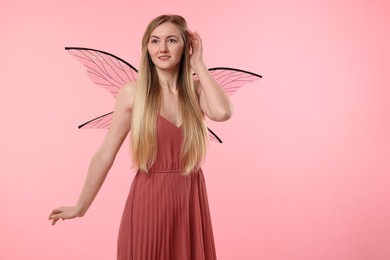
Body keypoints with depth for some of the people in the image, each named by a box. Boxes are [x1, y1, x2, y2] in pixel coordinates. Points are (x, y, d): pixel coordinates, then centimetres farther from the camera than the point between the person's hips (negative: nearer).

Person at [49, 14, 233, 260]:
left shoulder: (197, 89, -1)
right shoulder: (134, 92, -8)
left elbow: (222, 112, -24)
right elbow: (105, 155, -4)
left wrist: (198, 63, -13)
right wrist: (81, 207, 2)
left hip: (190, 199, 3)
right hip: (149, 199, -2)